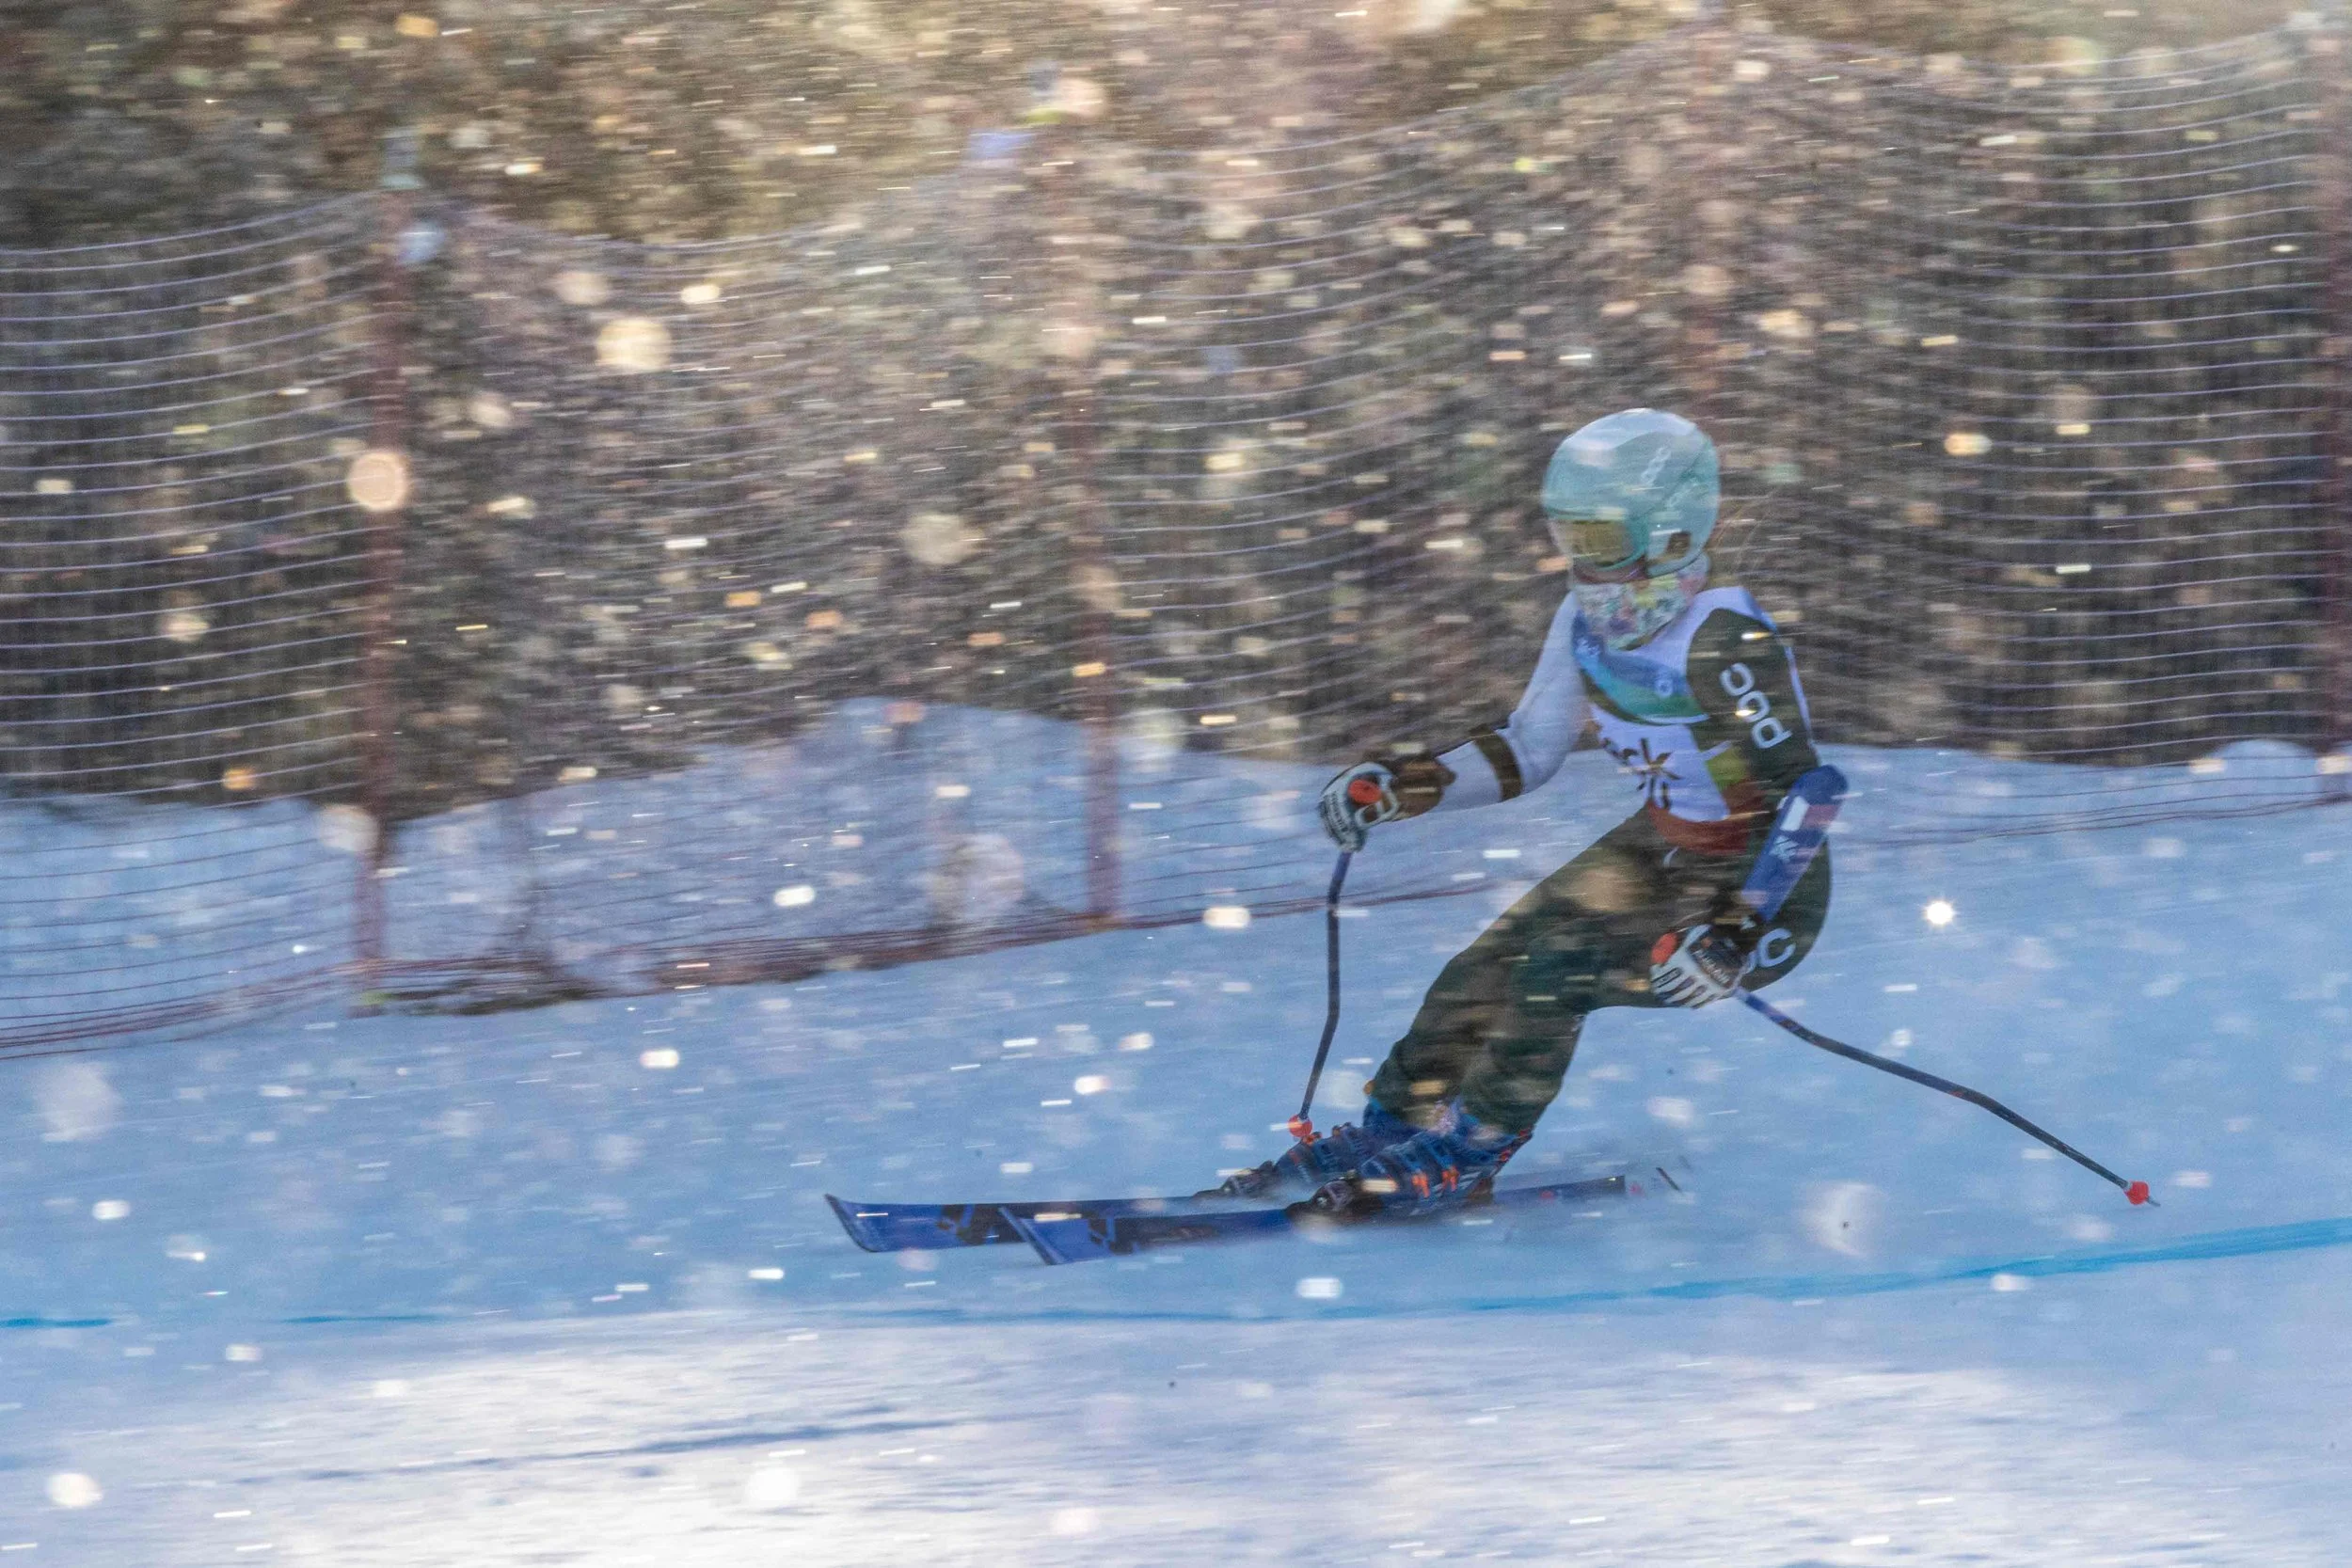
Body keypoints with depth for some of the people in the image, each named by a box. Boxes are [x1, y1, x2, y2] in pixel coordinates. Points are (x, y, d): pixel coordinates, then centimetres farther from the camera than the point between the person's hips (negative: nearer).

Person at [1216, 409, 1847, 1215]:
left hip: (1763, 888, -8)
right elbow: (1528, 748, 8)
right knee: (1491, 964, -3)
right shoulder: (1589, 619, -3)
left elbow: (1808, 789, -28)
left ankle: (1464, 1155, -3)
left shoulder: (1724, 643, -28)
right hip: (1657, 846, 8)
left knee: (1555, 974, -20)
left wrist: (1734, 934, -33)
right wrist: (1401, 785, -5)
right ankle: (1387, 1131, 10)